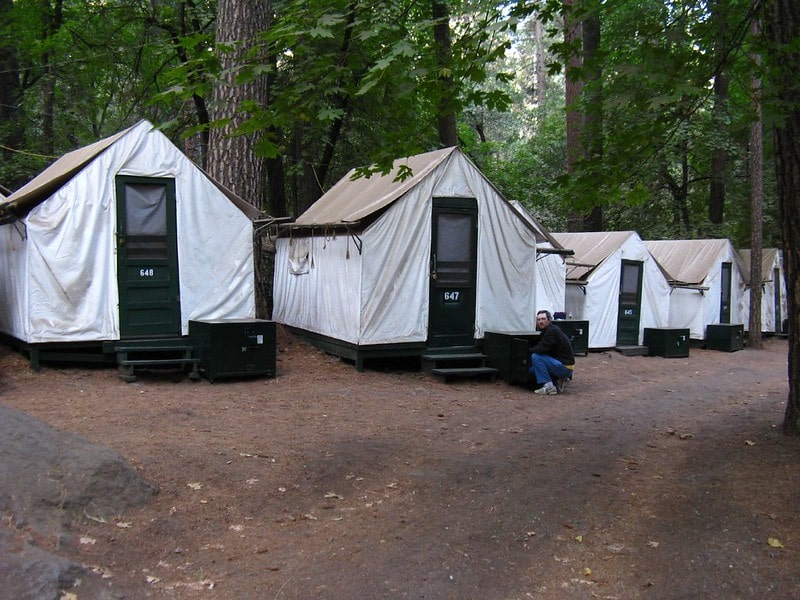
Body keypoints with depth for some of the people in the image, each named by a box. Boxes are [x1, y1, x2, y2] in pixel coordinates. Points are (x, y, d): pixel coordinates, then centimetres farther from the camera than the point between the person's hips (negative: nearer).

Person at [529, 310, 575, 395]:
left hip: (565, 367, -10)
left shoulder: (552, 330, -17)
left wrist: (528, 350, -10)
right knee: (532, 370, 12)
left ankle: (548, 386, -17)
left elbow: (541, 349, -26)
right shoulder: (547, 331, 14)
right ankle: (558, 380, 10)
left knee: (536, 357, -21)